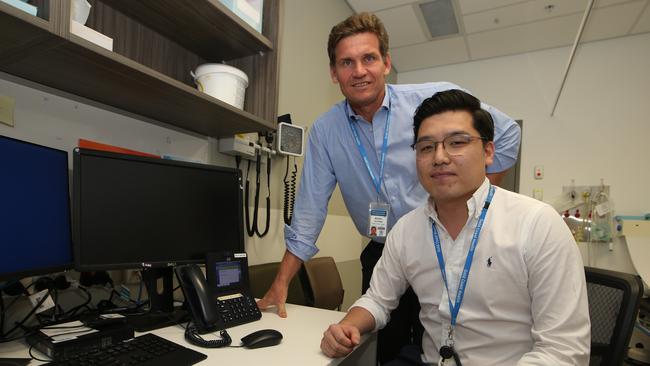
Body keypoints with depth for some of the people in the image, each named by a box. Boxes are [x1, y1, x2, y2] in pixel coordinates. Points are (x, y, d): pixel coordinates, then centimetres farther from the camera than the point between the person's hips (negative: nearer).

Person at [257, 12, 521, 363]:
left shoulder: (437, 99, -12)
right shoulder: (323, 130, -5)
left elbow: (506, 134, 2)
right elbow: (310, 210, -2)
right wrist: (281, 284, -1)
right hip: (381, 256, 2)